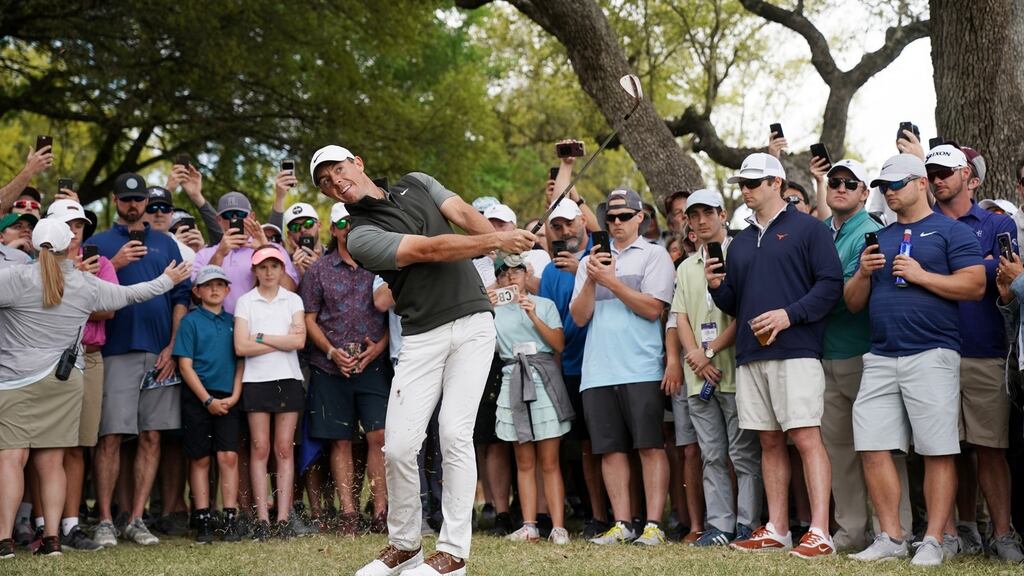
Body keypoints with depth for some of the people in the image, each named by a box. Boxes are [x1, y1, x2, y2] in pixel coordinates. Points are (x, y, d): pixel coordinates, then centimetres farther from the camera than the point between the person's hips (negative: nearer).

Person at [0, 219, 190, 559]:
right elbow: (130, 294, 20)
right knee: (51, 461, 7)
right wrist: (168, 280, 33)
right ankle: (52, 538, 5)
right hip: (64, 380, 4)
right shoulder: (87, 285, 5)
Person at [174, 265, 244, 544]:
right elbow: (185, 365, -4)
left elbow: (240, 362, 12)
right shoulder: (191, 321, 1)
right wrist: (208, 400, -10)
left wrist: (234, 396, -2)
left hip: (228, 399, 2)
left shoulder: (232, 321, 11)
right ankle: (203, 521, 8)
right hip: (198, 398, -2)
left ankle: (230, 520, -2)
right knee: (200, 458, 3)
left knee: (228, 456, -6)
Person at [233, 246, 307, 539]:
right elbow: (241, 347, -6)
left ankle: (284, 517, -1)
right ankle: (262, 518, -2)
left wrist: (261, 337, -8)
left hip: (288, 379, 1)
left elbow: (300, 340, -5)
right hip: (256, 380, -1)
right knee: (260, 448, -2)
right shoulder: (245, 301, 5)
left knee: (285, 447, 0)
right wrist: (282, 341, -6)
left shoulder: (293, 300, 9)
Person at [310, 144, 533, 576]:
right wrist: (496, 241, -20)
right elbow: (430, 249, -14)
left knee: (454, 432, -11)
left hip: (472, 323, 1)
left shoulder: (416, 184, 13)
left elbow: (464, 214, -1)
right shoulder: (361, 237, -3)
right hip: (422, 338, -1)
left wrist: (503, 242, -22)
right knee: (398, 446, -6)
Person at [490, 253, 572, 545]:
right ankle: (529, 526, 1)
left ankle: (558, 527, -7)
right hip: (513, 382, 2)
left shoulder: (544, 304, 8)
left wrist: (534, 316, -12)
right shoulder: (495, 310, 14)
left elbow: (559, 344, -2)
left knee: (549, 462, -4)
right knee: (524, 462, 2)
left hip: (543, 380, -2)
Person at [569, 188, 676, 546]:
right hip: (598, 371, 4)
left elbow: (653, 308, -7)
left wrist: (610, 280, -10)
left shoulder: (654, 255, 5)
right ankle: (621, 525, 8)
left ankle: (653, 524, -4)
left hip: (642, 369, -4)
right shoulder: (592, 260, 18)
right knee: (611, 449, 4)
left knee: (650, 446, -5)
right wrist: (591, 280, -6)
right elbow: (579, 316, 10)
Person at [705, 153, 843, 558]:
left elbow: (831, 283, -9)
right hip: (751, 355, 7)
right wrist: (717, 287, 1)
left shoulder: (808, 229, 0)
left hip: (796, 351, -7)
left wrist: (789, 315, -18)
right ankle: (777, 530, 13)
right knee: (770, 441, 8)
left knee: (806, 437, -11)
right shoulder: (741, 242, 20)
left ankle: (820, 533, -12)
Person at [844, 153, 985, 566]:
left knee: (938, 452, -4)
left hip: (932, 355, -5)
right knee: (873, 448, -1)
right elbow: (853, 303, 19)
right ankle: (890, 537, 7)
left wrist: (921, 275, -12)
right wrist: (863, 273, -1)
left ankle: (933, 541, 0)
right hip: (880, 358, 6)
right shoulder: (878, 238, 20)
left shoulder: (951, 231, 4)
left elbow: (975, 285, -8)